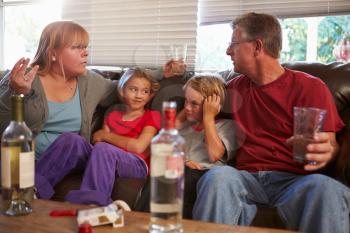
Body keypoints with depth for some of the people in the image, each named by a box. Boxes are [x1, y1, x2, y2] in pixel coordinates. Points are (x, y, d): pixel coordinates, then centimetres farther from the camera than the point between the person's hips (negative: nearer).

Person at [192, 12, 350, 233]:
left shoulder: (310, 87, 4)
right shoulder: (234, 88, 19)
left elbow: (330, 145, -2)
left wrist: (324, 153, -26)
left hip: (293, 179, -2)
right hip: (247, 177, 3)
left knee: (326, 188, -37)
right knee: (218, 176, -33)